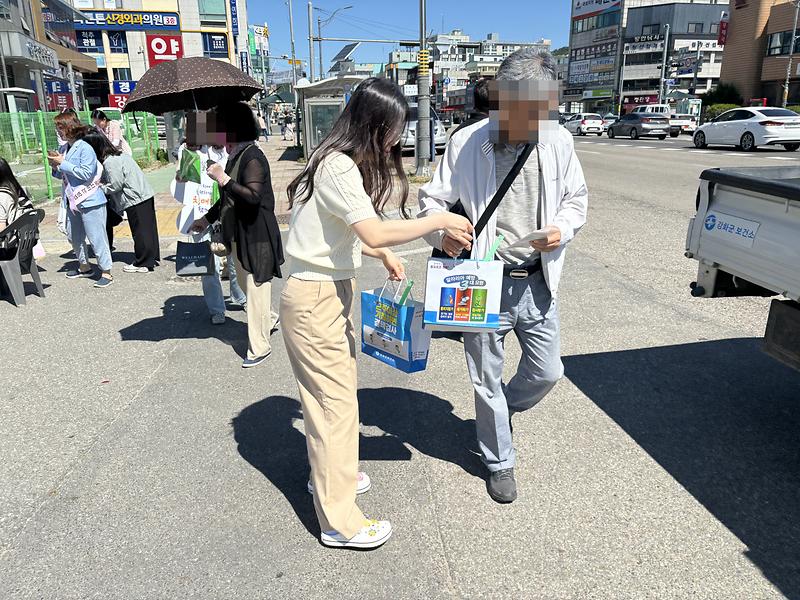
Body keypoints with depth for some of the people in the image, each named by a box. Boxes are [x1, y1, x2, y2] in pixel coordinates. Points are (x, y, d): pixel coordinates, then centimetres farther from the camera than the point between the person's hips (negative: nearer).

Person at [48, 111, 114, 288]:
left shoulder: (85, 148, -13)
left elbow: (86, 174, -21)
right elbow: (61, 176, 19)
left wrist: (63, 163, -17)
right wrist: (55, 166, -2)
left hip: (90, 202, -9)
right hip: (73, 202, 9)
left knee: (96, 238, -5)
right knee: (74, 237, 19)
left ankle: (106, 273, 4)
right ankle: (84, 267, 36)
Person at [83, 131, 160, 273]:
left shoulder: (109, 162, -15)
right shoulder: (119, 154, 13)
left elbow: (115, 186, -16)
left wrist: (99, 187, -2)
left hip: (135, 199, -9)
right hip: (146, 195, 9)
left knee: (139, 231, -1)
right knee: (148, 228, 14)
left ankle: (142, 264, 7)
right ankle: (152, 257, 24)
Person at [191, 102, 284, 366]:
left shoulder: (253, 158, -18)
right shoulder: (235, 155, 11)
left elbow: (253, 196, -30)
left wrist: (223, 179, -26)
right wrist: (207, 218, 28)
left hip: (256, 236, -9)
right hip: (238, 233, 9)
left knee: (255, 288, -1)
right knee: (245, 283, 21)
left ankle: (259, 347, 9)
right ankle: (268, 319, 44)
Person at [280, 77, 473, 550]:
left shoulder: (346, 162, 10)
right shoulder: (339, 167, -21)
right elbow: (375, 232, -31)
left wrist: (384, 255, 8)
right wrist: (439, 221, -21)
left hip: (336, 290, 10)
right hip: (316, 298, -10)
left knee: (339, 390, 21)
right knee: (334, 400, -2)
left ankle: (333, 473, 42)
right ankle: (340, 521, 12)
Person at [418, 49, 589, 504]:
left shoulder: (559, 141, -1)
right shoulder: (467, 142, -9)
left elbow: (577, 199, 11)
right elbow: (433, 199, -1)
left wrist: (561, 228, -11)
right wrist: (442, 231, -22)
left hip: (537, 281, 3)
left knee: (547, 372, 14)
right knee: (488, 378, 11)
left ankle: (503, 409, 48)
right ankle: (501, 462, 34)